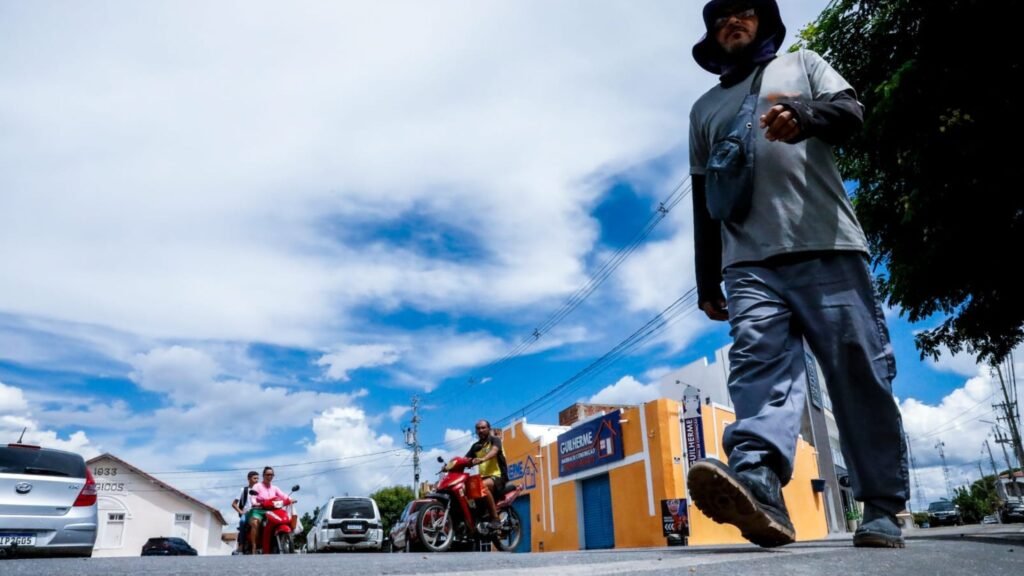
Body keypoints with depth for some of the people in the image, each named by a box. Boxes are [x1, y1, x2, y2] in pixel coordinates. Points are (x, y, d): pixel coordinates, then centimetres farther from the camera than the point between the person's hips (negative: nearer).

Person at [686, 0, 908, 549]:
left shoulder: (802, 64, 23)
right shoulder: (705, 108, 27)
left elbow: (850, 112, 3)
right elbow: (704, 200, 22)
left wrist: (802, 113, -21)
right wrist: (706, 280, 15)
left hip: (827, 247, -1)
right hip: (750, 262, 2)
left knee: (861, 372, -6)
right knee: (758, 361, -20)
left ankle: (882, 508, 2)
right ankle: (757, 487, -38)